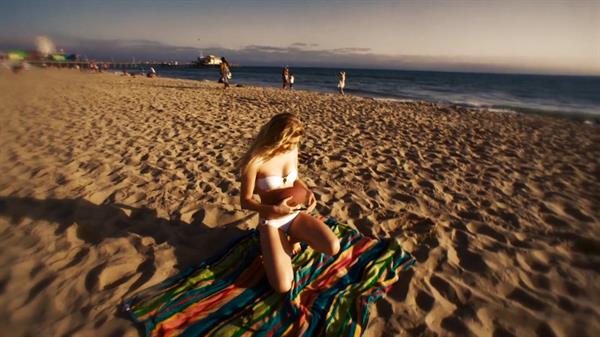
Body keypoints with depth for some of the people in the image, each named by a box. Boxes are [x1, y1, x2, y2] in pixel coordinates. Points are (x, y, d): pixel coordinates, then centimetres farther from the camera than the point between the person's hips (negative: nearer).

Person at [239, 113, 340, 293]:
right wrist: (274, 209, -28)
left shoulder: (292, 150, -5)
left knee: (333, 248, -19)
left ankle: (294, 237, 10)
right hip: (271, 222, -4)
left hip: (296, 215, 4)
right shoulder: (255, 161, -21)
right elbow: (245, 201, -13)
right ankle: (279, 243, 14)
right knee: (283, 286, -16)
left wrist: (308, 192, -7)